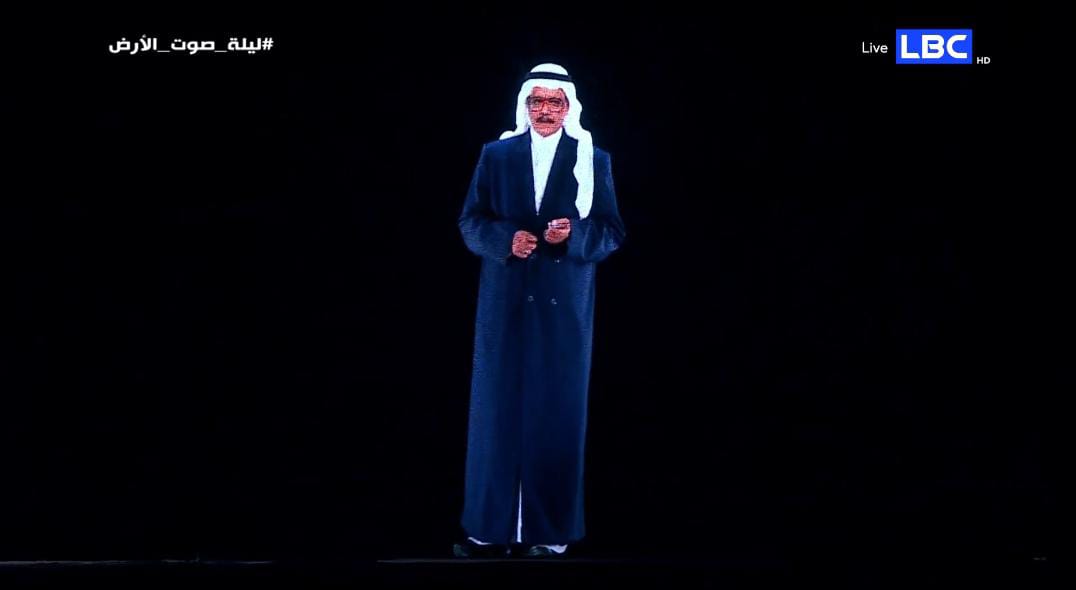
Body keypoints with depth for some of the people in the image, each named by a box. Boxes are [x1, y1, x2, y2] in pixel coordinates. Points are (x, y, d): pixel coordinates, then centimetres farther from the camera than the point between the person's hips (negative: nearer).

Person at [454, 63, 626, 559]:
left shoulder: (594, 161, 6)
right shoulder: (495, 155, 9)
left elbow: (613, 233, 3)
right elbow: (471, 223, 5)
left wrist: (575, 234, -16)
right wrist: (505, 239, -14)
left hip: (564, 305, -1)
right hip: (504, 301, 1)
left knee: (556, 415, 1)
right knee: (495, 410, 1)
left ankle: (550, 531, 7)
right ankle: (490, 528, 7)